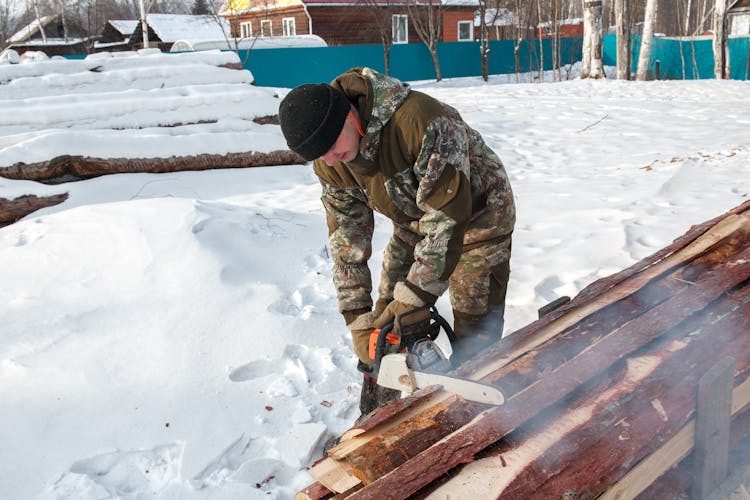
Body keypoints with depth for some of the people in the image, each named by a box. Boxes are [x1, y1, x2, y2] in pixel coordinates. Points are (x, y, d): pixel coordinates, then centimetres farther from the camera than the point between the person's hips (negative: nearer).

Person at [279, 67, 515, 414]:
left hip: (477, 214, -5)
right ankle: (374, 419, 24)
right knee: (384, 324, 6)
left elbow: (449, 216, -37)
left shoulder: (423, 122, -39)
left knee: (475, 338, -8)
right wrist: (357, 319, -13)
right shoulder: (329, 164, -16)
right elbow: (347, 238, -9)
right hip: (414, 221, 6)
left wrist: (415, 299, -34)